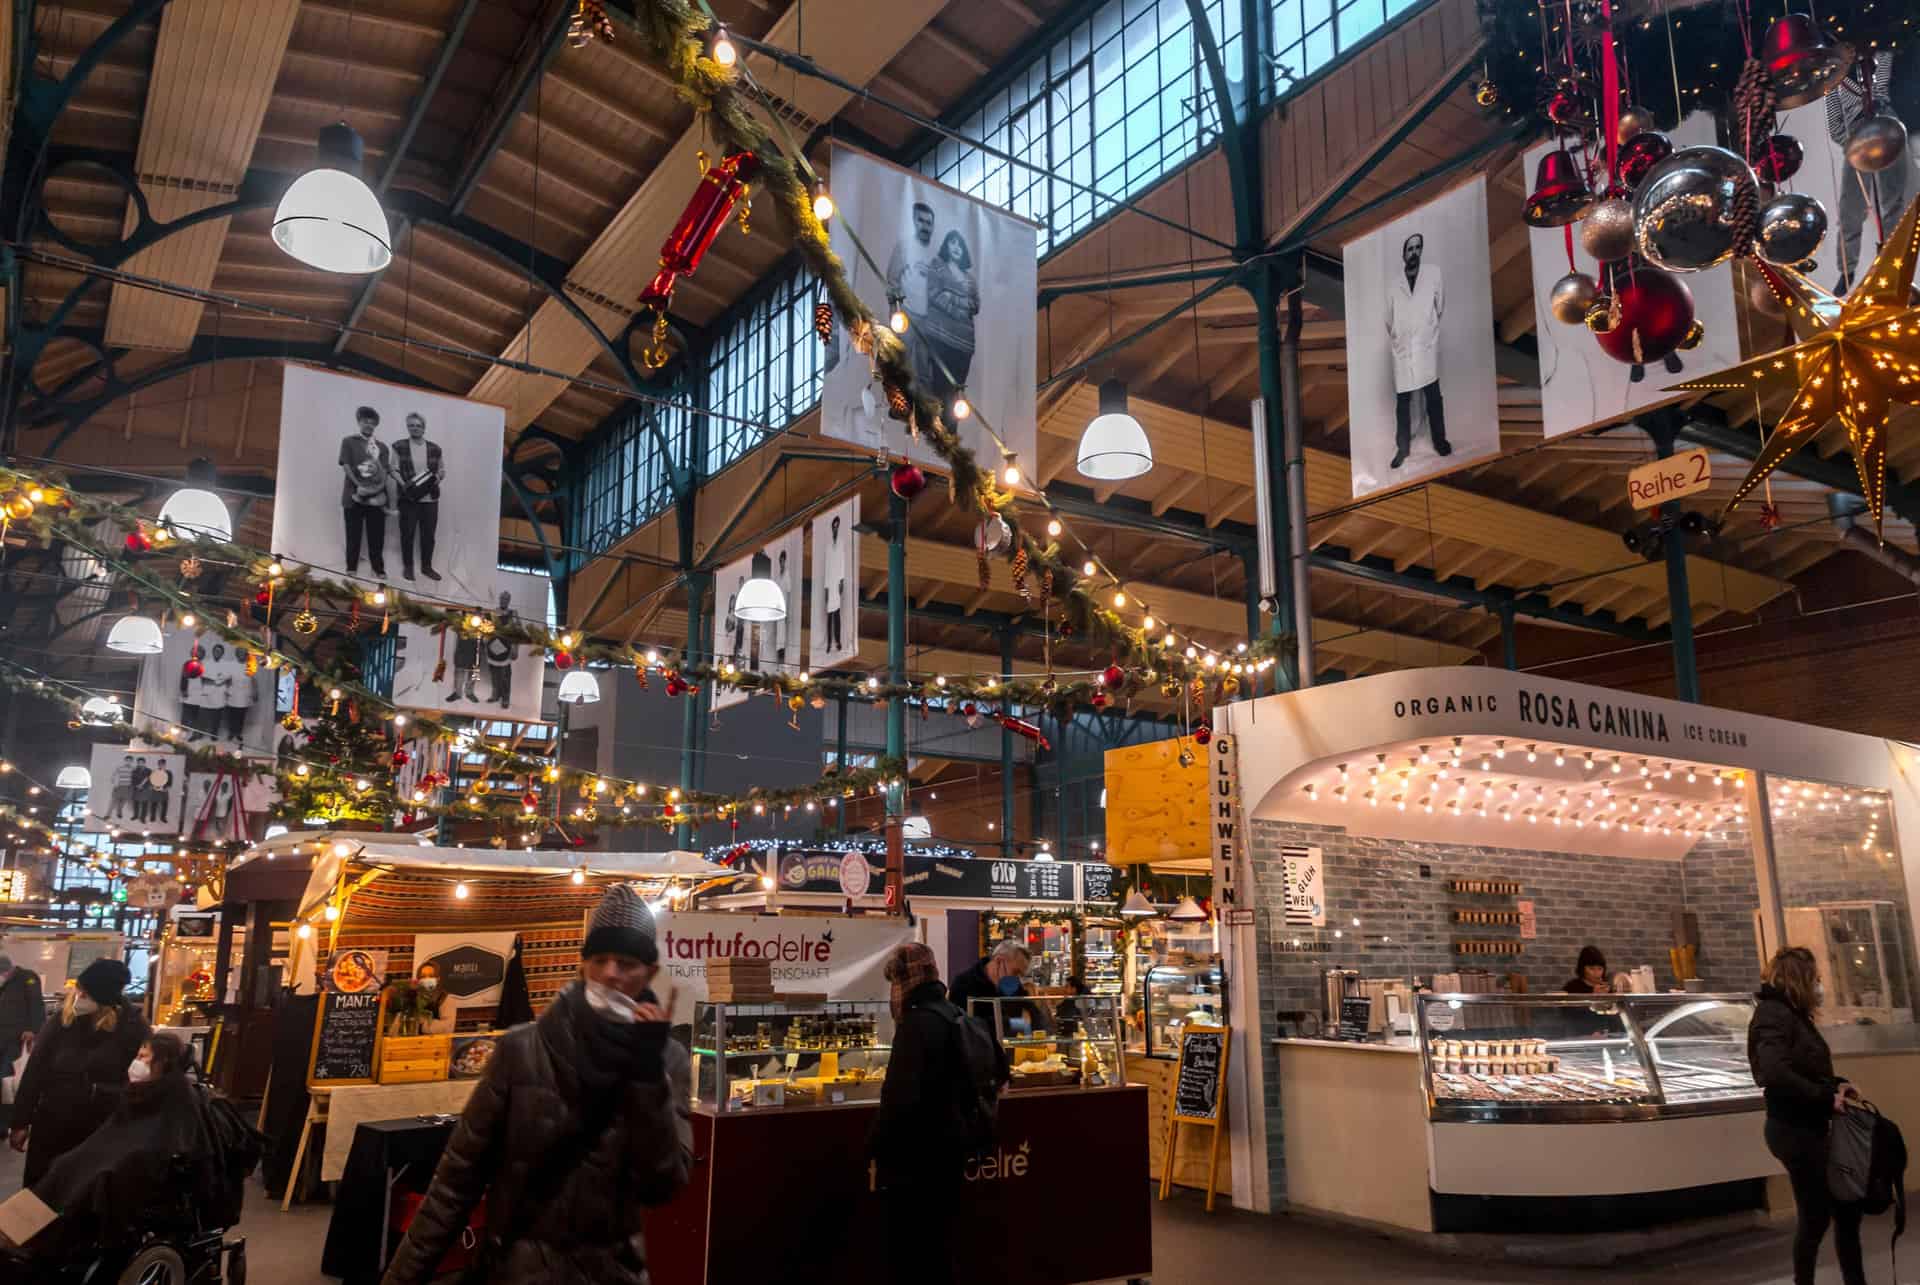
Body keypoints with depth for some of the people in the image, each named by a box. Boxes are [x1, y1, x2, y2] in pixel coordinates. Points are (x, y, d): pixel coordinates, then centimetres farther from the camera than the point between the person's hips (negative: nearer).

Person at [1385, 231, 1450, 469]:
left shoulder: (1433, 273, -2)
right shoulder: (1393, 286, 2)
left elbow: (1441, 307, 9)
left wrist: (1430, 328, 14)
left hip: (1427, 347, -1)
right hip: (1402, 351, 1)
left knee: (1433, 398, 6)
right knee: (1402, 402, 4)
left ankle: (1440, 441, 18)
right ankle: (1402, 448, 13)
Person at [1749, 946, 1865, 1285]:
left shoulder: (1791, 1014, 12)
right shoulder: (1774, 1015, -18)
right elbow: (1775, 1075, -30)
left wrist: (1836, 1084, 4)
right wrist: (1826, 1097, -22)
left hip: (1809, 1128, 9)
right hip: (1795, 1130, -9)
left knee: (1846, 1206, 14)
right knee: (1816, 1214, 3)